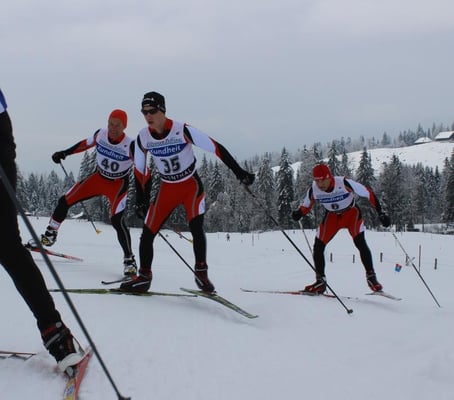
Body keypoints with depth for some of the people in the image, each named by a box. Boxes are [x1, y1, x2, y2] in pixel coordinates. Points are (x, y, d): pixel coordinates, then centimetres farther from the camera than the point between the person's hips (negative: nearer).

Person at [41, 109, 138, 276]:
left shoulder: (130, 146, -25)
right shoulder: (100, 134, -13)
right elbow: (86, 143, 8)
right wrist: (65, 153, 9)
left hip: (118, 184, -5)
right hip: (98, 177, 5)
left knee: (116, 220, -24)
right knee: (65, 201, 2)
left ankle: (129, 260, -12)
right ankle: (50, 234, 26)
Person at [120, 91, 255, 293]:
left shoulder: (183, 130, -23)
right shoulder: (142, 138, -11)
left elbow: (216, 148, -18)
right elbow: (139, 170, 4)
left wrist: (240, 173, -18)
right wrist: (141, 201, 4)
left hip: (191, 185, -4)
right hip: (167, 189, 4)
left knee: (196, 227, -23)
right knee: (147, 233, -3)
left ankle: (201, 272, -5)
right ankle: (144, 277, 14)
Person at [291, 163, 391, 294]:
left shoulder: (344, 183, -33)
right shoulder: (313, 190, -22)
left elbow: (368, 194, -24)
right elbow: (305, 206, -3)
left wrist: (381, 213, -25)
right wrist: (298, 213, -24)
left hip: (351, 213, -3)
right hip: (332, 216, 3)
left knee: (360, 243, -23)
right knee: (318, 247, -6)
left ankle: (371, 276, -7)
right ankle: (320, 281, 10)